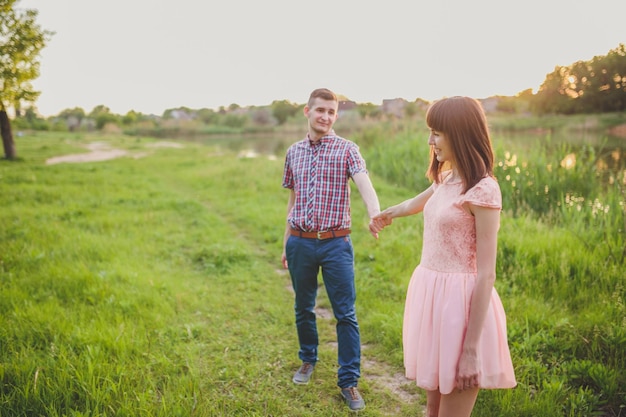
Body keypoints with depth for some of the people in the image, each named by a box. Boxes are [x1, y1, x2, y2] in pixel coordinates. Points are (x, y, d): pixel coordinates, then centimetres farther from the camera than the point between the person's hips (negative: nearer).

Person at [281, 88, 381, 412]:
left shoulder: (347, 150, -3)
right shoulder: (294, 152, 9)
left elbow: (364, 184, -20)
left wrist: (375, 214, -41)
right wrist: (287, 242, 15)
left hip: (335, 243, -3)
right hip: (300, 242, 3)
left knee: (345, 313, 0)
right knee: (303, 308, 16)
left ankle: (349, 381, 13)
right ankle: (308, 359, 39)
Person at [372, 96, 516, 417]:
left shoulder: (482, 190, -16)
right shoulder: (446, 180, 8)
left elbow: (486, 274, -18)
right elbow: (416, 203, 32)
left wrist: (471, 349, -19)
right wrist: (387, 214, 52)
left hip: (459, 300, -8)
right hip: (431, 294, 8)